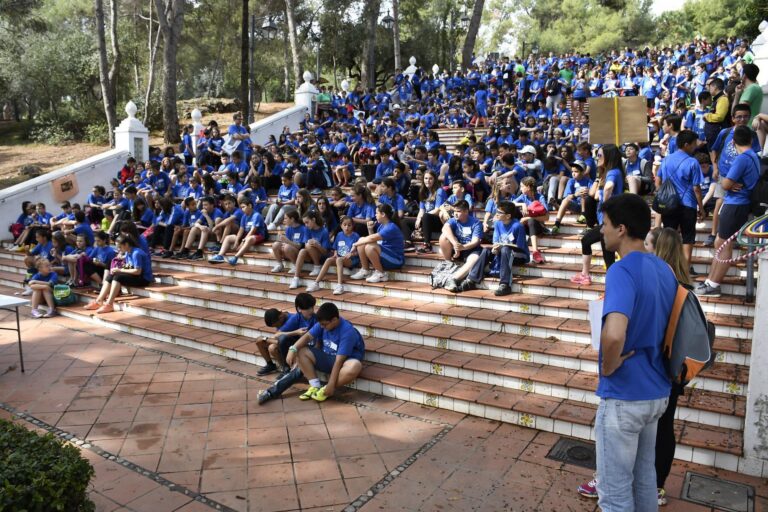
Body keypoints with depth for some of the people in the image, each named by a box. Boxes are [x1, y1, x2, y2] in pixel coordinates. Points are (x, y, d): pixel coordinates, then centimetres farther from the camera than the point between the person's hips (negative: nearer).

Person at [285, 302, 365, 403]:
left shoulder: (347, 332, -29)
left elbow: (339, 361, -31)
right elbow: (308, 336, -12)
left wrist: (331, 385, -31)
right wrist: (293, 349, -30)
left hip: (345, 360, -6)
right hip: (327, 357, 6)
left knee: (355, 367, -41)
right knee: (300, 351, -10)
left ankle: (327, 390, -19)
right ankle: (315, 386, -12)